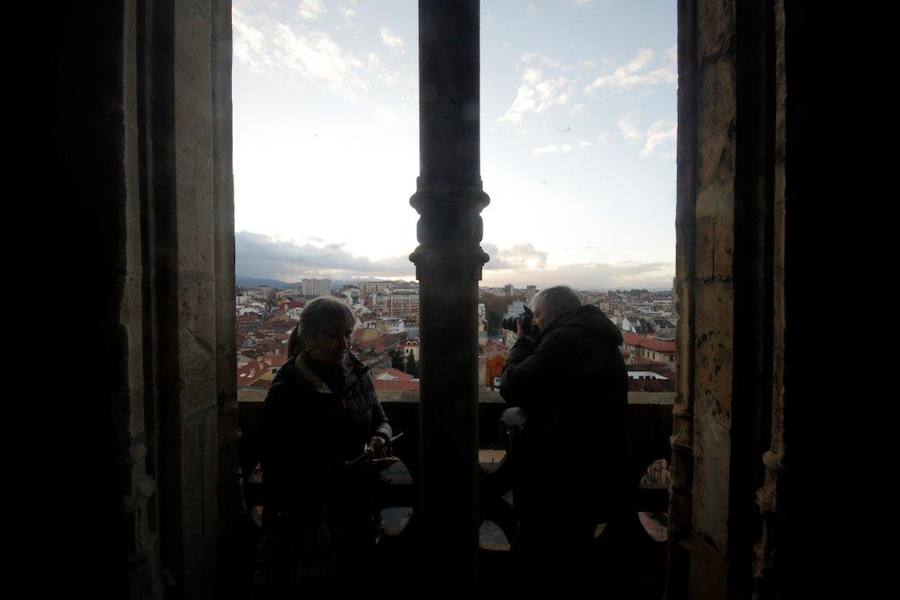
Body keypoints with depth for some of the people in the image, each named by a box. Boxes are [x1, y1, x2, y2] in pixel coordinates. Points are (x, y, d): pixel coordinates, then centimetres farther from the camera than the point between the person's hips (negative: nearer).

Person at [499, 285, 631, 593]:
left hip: (562, 478, -10)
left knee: (535, 563, 8)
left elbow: (512, 388, -22)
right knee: (573, 554, 26)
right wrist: (531, 344, 7)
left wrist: (523, 342, -8)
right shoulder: (597, 340, 10)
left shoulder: (564, 340, -22)